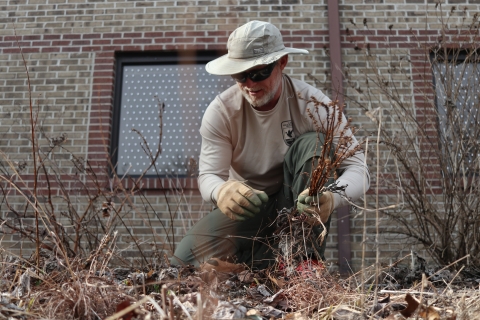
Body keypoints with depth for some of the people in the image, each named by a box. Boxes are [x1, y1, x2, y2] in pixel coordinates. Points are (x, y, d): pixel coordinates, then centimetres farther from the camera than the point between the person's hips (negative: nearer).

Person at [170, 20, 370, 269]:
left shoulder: (311, 103, -17)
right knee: (184, 261, -22)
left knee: (314, 143, -29)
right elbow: (208, 175, -17)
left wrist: (332, 196, -46)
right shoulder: (220, 111, -14)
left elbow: (358, 168, -21)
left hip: (298, 203, 0)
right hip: (246, 204, 1)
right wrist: (221, 191, -45)